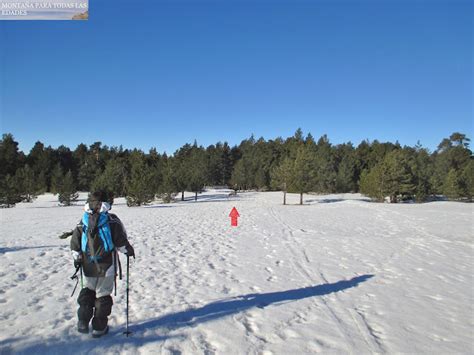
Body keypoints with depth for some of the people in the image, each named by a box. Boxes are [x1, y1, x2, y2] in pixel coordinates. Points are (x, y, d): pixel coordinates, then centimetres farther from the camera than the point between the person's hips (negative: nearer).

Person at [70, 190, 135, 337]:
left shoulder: (82, 223, 0)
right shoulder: (112, 221, -14)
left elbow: (74, 242, 1)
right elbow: (121, 241, -13)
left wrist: (76, 258, 13)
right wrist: (129, 250, 3)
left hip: (88, 266, 4)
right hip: (107, 266, -4)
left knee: (87, 291, 25)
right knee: (103, 296, 8)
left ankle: (83, 322, 20)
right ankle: (99, 328, 17)